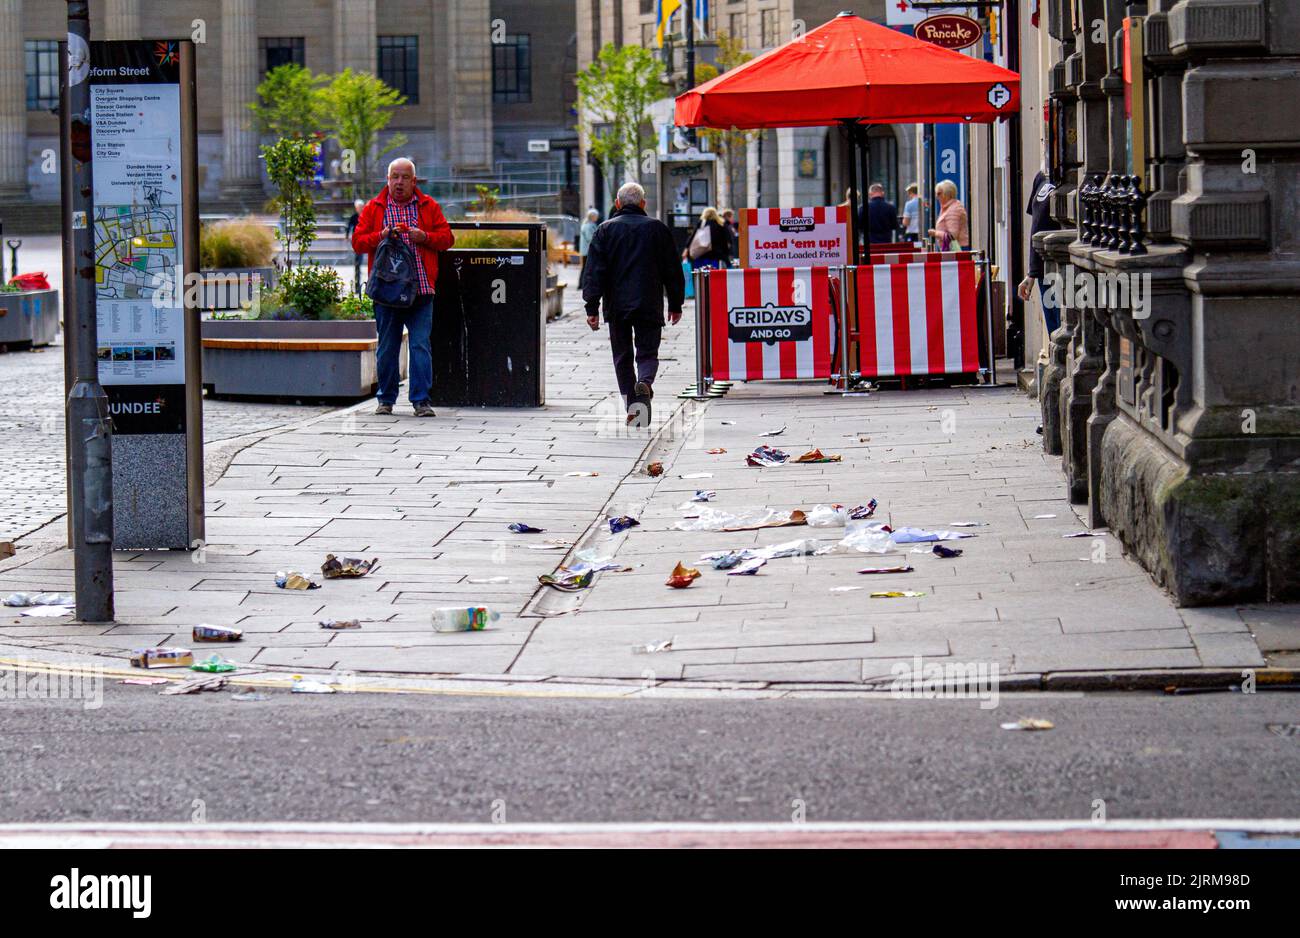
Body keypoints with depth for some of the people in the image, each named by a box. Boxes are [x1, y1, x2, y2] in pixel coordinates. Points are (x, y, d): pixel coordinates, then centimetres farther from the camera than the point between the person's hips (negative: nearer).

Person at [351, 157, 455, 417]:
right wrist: (381, 236, -11)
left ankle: (421, 400, -4)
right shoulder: (374, 208, 10)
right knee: (387, 347, 6)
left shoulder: (429, 207, 11)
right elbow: (357, 242, 6)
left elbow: (447, 238, 8)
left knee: (421, 345, -7)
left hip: (421, 288, -1)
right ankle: (386, 399, 16)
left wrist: (424, 237, -9)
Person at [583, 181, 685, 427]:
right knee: (647, 352, 5)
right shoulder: (657, 228, 4)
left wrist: (592, 308, -2)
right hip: (649, 306, 0)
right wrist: (675, 305, 15)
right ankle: (644, 383, -27)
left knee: (622, 357, 11)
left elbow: (594, 271, -2)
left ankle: (631, 408, 8)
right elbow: (673, 270, 7)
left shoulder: (606, 230, 3)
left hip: (616, 306, 1)